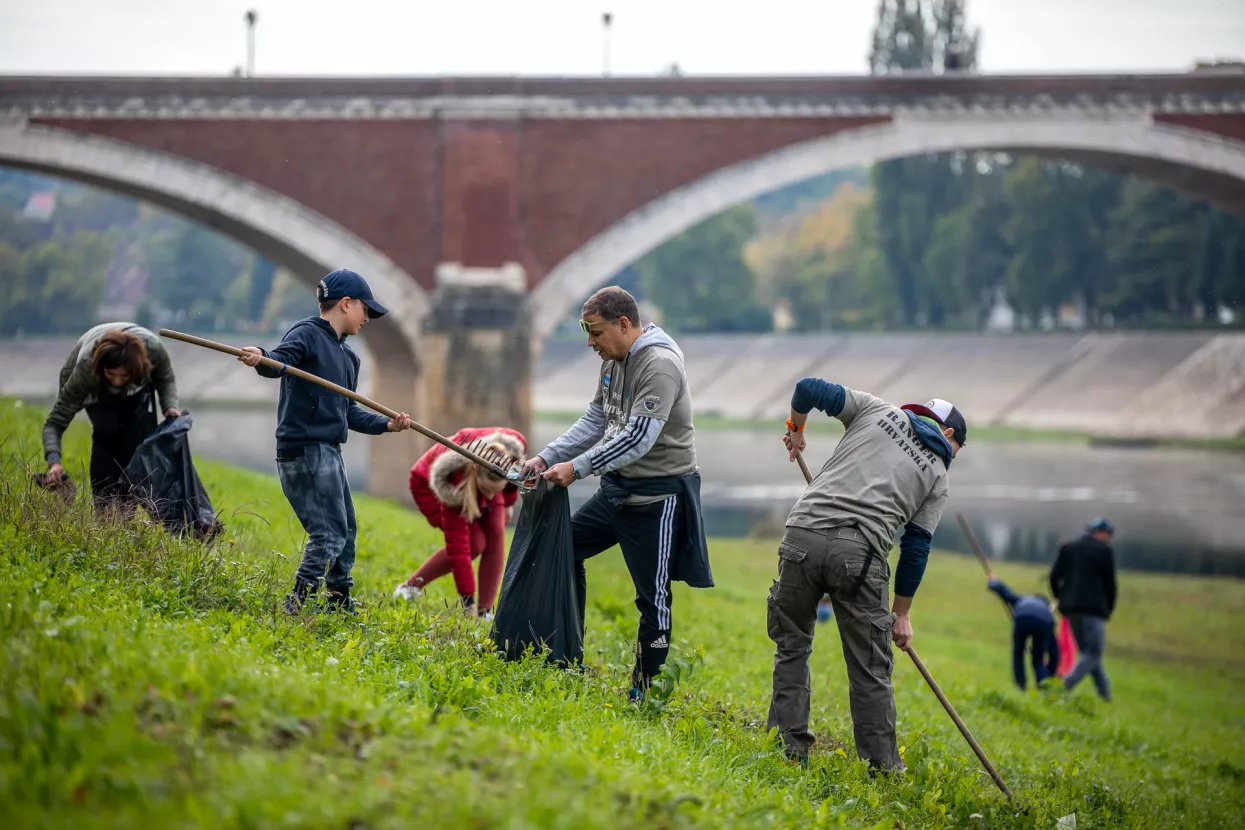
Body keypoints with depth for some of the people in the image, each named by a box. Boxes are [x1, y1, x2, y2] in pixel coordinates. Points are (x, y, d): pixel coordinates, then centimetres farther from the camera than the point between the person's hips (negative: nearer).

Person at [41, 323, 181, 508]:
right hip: (97, 389, -2)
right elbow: (55, 422, -36)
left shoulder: (152, 347, -39)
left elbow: (166, 379, -14)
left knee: (143, 431, -21)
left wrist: (170, 406, -32)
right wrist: (54, 461, -52)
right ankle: (105, 506, -17)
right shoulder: (86, 369, -42)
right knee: (107, 430, -27)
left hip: (138, 385, 2)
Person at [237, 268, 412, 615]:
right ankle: (296, 606, -19)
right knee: (329, 534, -15)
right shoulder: (307, 334, -7)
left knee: (345, 534, 18)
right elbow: (280, 360, -27)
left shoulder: (348, 357, 20)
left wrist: (385, 425, 11)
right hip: (304, 452, -10)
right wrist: (261, 359, -48)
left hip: (329, 454, 10)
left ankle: (341, 606, 30)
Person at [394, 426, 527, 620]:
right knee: (475, 542, -21)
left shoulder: (516, 446, -36)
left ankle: (485, 612, -13)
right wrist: (467, 601, -39)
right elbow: (457, 544, -40)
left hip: (477, 480, 5)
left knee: (496, 531, -18)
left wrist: (508, 503, 6)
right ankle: (411, 587, -6)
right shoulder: (455, 479, -45)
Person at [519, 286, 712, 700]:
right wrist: (547, 457, 1)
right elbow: (594, 421, 13)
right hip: (617, 488, 10)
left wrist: (577, 468, -27)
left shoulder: (660, 364, -22)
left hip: (657, 497, -10)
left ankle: (645, 692, 8)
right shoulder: (613, 361, 7)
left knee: (653, 596, -2)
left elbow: (638, 438, -28)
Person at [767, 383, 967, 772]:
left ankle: (790, 745, 15)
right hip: (860, 553, -2)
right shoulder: (937, 476, 16)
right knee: (870, 669, 6)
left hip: (803, 534, 2)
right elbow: (916, 548, 13)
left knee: (792, 645, 16)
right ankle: (882, 765, 7)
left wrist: (796, 427, 35)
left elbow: (808, 388, 16)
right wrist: (901, 614, 22)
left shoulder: (877, 411, 20)